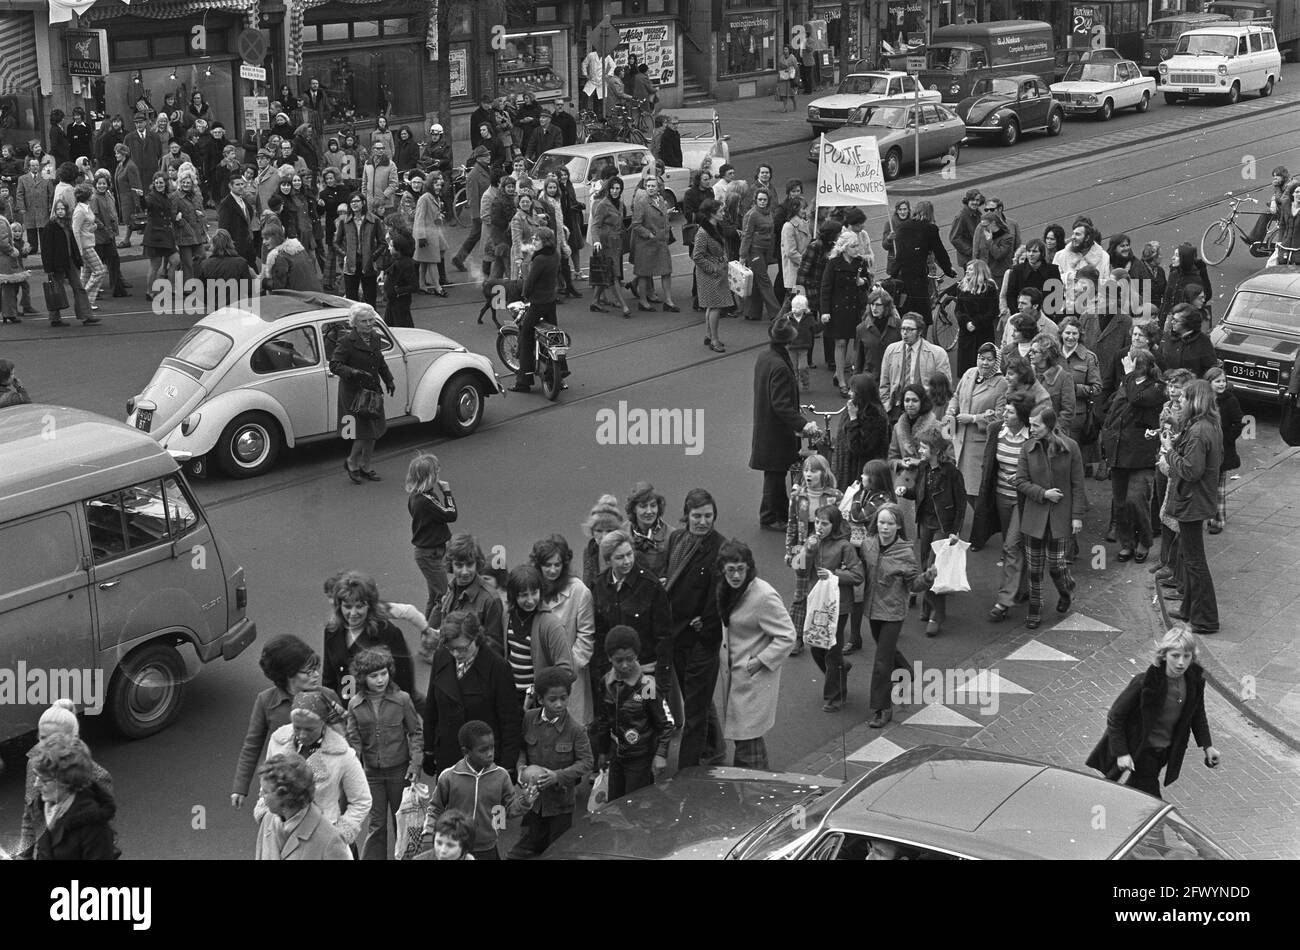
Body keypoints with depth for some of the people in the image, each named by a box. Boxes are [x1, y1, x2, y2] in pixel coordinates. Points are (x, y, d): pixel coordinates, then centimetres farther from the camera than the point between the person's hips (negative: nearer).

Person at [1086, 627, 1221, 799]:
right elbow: (1115, 716, -18)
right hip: (1141, 751, -5)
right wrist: (1121, 752, -21)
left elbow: (1197, 714, 10)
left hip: (1167, 752, 5)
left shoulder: (1195, 679, -11)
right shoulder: (1145, 682, -27)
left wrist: (1207, 746, 4)